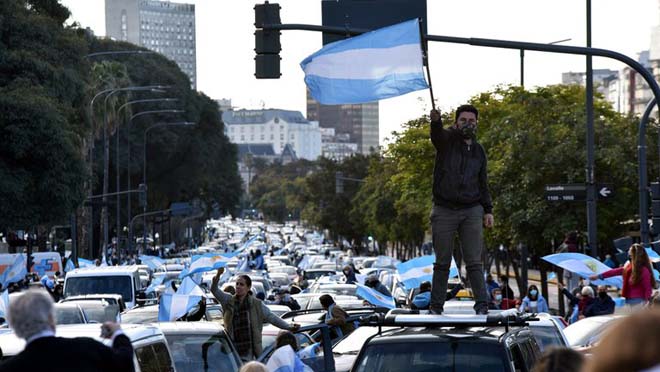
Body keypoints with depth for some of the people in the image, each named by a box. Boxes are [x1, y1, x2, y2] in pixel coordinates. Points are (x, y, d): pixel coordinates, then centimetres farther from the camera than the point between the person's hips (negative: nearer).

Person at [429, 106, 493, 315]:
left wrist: (488, 210, 9)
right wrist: (435, 121, -48)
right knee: (442, 263, 4)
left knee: (474, 262, -2)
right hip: (444, 211, -2)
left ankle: (482, 305, -2)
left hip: (472, 211, 2)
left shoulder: (478, 151, 13)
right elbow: (437, 134, -24)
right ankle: (436, 306, 10)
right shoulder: (447, 140, 1)